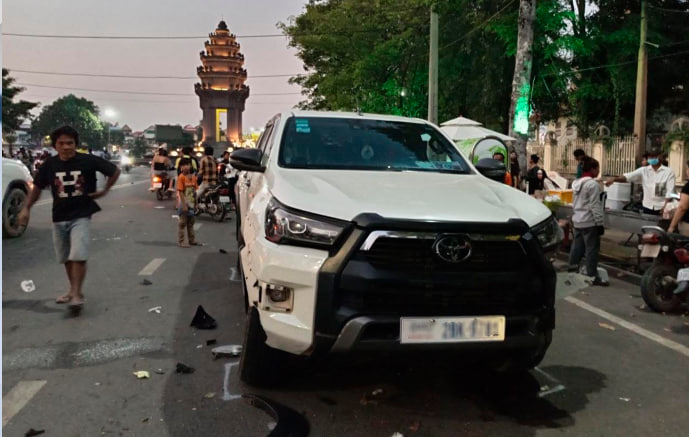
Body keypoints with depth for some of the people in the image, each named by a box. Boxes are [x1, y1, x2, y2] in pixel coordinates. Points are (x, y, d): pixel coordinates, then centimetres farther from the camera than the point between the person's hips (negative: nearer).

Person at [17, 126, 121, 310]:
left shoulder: (88, 161, -12)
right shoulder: (49, 165, -3)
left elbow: (115, 171, 0)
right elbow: (38, 187, 7)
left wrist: (105, 190, -2)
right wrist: (26, 208, -2)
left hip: (81, 216, -4)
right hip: (59, 218, 4)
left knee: (78, 256, -16)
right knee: (66, 258, 16)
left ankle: (77, 294, -6)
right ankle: (73, 290, 32)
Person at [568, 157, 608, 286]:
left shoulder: (577, 183, 13)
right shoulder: (593, 184, -15)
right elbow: (595, 206, -17)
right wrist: (600, 223, -15)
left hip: (578, 220, 9)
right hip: (590, 222, -9)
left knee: (577, 246, 16)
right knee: (592, 249, -4)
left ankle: (572, 268, 23)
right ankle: (593, 276, 0)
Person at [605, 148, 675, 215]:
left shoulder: (669, 172, -1)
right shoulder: (644, 170, 6)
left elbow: (670, 191, -7)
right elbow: (628, 176, -7)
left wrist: (666, 206, -19)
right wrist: (614, 179, -25)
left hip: (661, 208, -3)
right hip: (647, 207, 3)